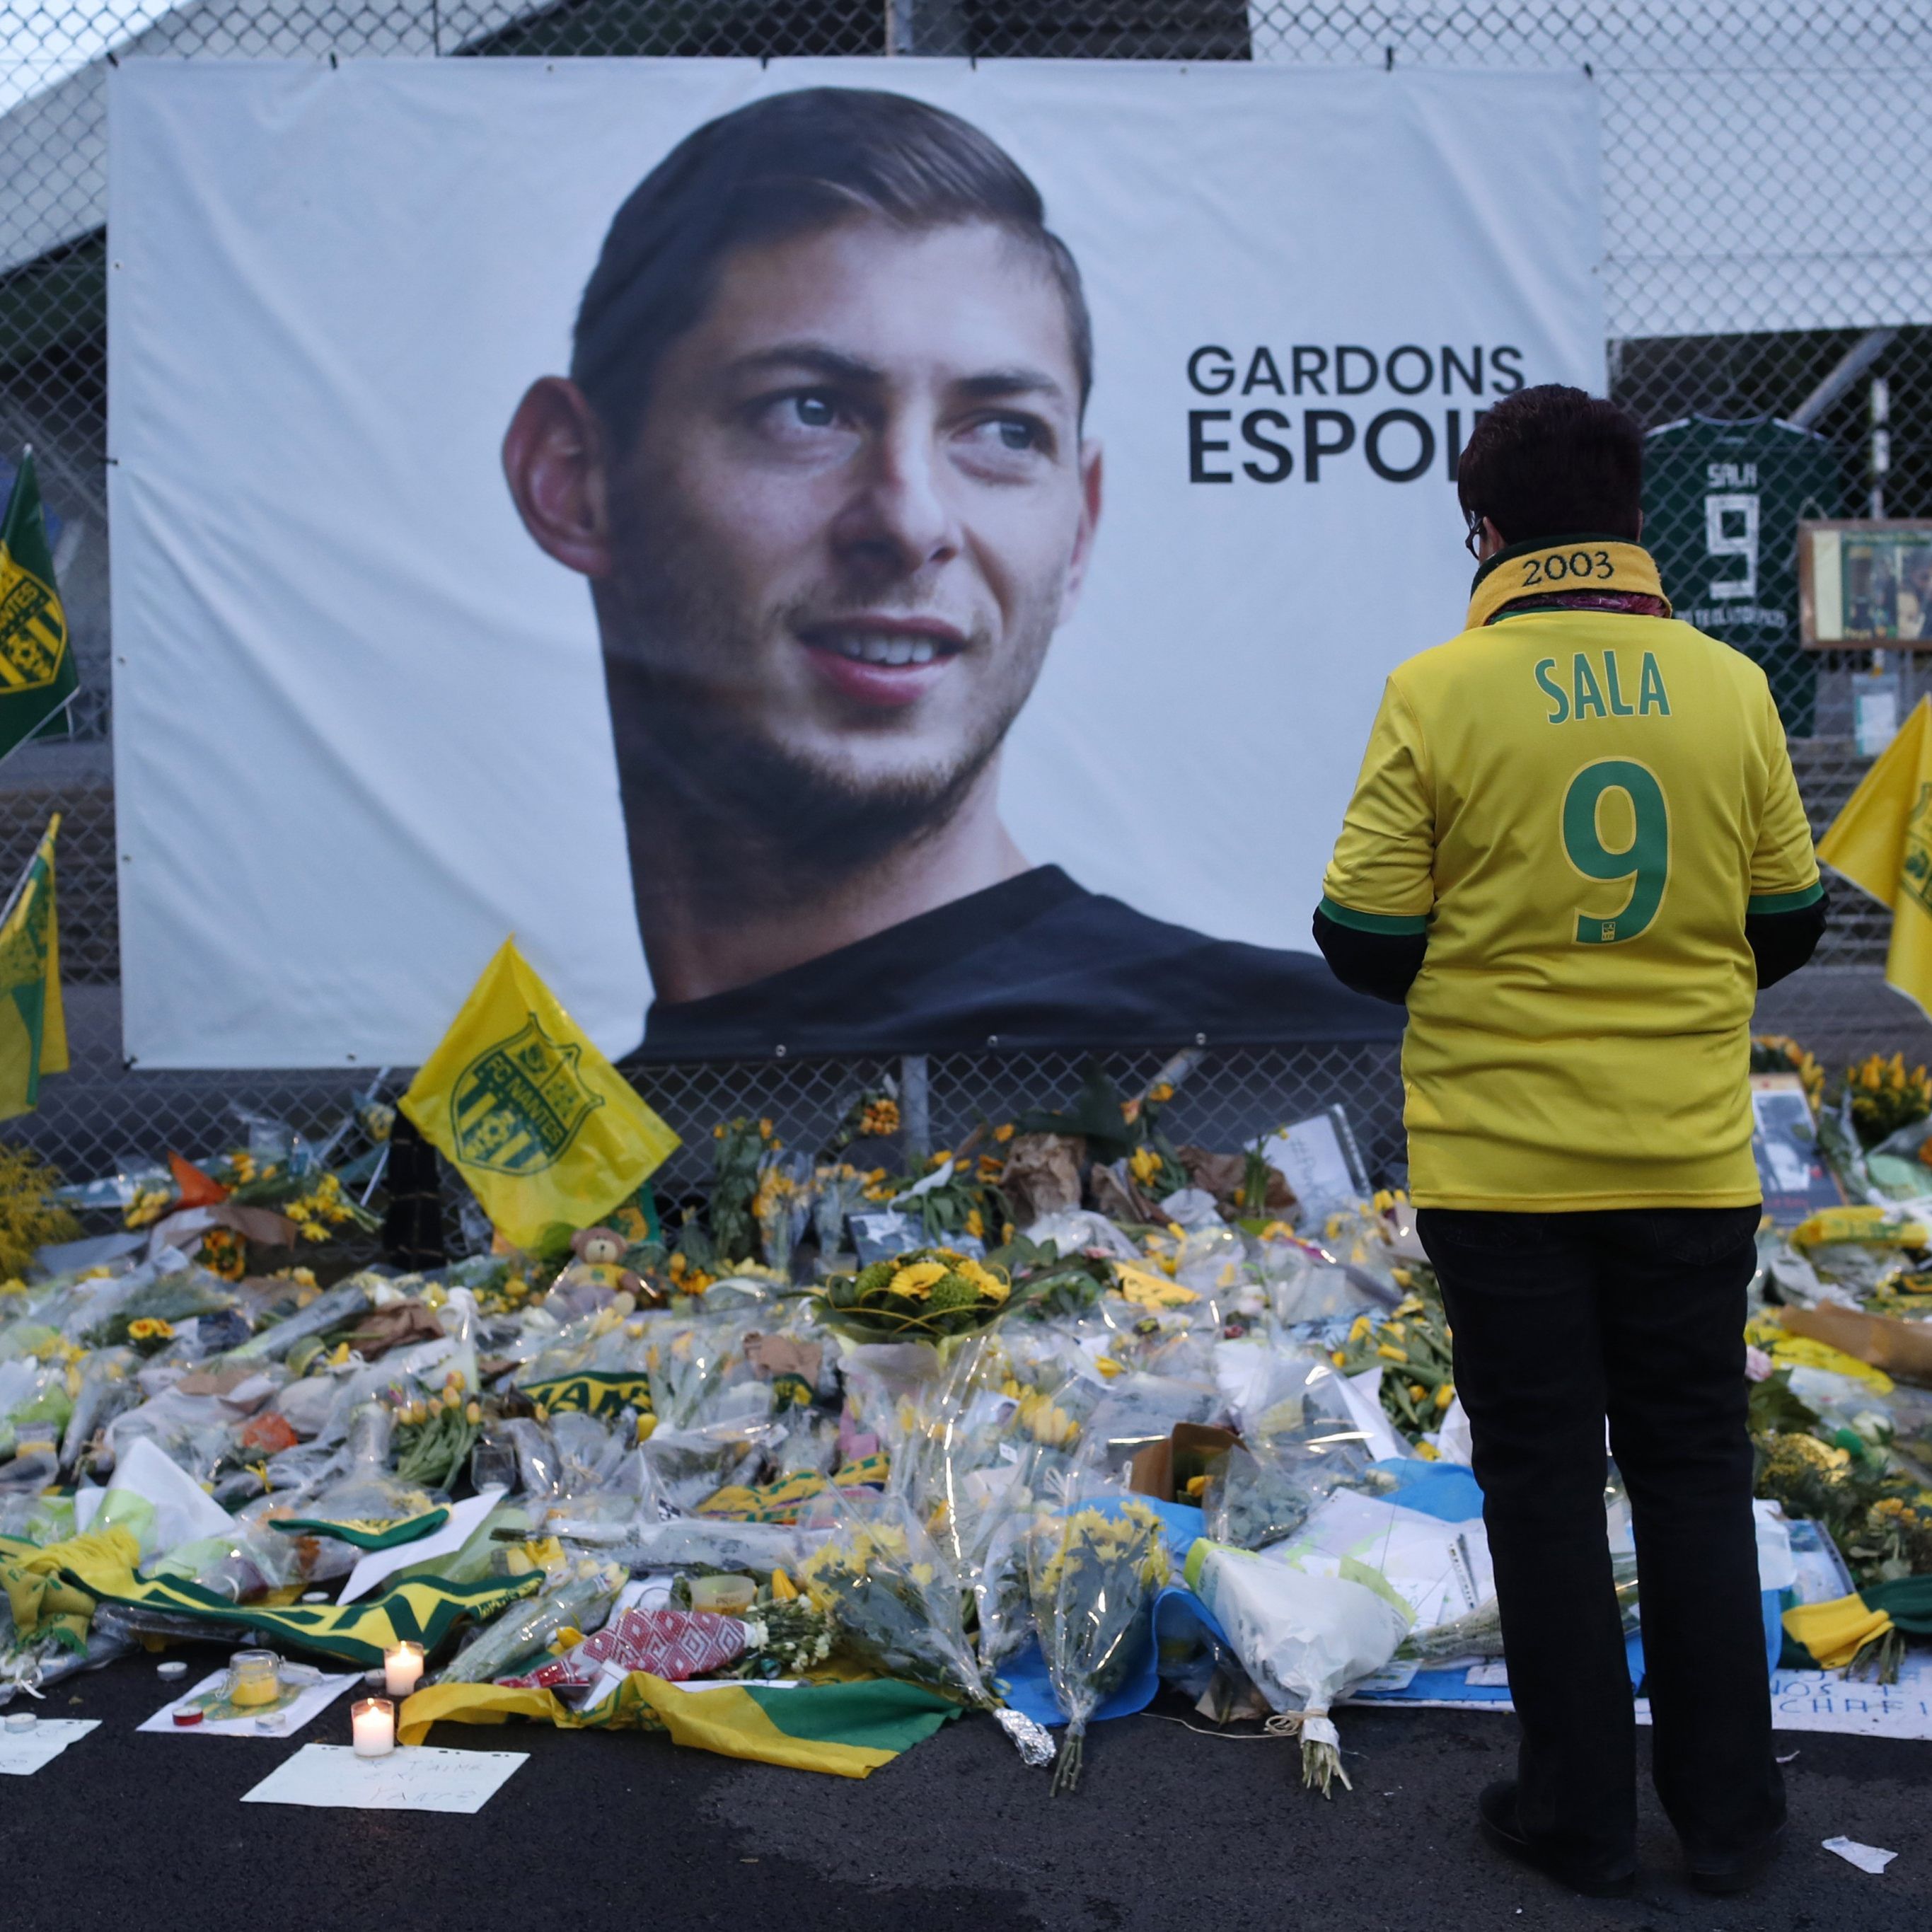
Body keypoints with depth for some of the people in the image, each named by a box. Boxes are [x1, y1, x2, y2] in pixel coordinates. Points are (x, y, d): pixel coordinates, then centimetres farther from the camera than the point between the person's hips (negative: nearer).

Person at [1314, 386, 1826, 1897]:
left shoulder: (1437, 693, -10)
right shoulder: (1731, 683, -2)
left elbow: (1365, 940, -8)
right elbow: (1790, 923, 6)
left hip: (1499, 1163, -2)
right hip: (1693, 1162, 3)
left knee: (1545, 1486, 11)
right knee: (1695, 1475, 16)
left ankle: (1582, 1815, 23)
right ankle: (1728, 1814, 27)